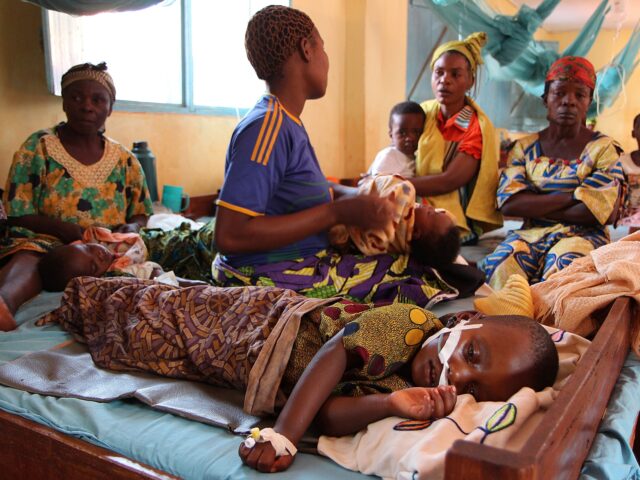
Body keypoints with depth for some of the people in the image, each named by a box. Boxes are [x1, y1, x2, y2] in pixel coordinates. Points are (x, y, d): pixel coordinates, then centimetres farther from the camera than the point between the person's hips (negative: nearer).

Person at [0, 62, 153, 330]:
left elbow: (141, 215, 19)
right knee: (26, 259, -40)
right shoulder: (37, 148, 5)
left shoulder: (125, 161, 13)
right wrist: (68, 230, -19)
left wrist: (131, 227, -7)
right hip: (42, 241, -1)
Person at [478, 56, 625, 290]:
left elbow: (602, 212, -7)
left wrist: (533, 206, -6)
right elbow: (508, 203, -4)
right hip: (531, 234, 2)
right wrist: (571, 196, -10)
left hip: (582, 235, -1)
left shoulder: (603, 148, 7)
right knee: (501, 265, -33)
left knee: (560, 271, -37)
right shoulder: (525, 147, 12)